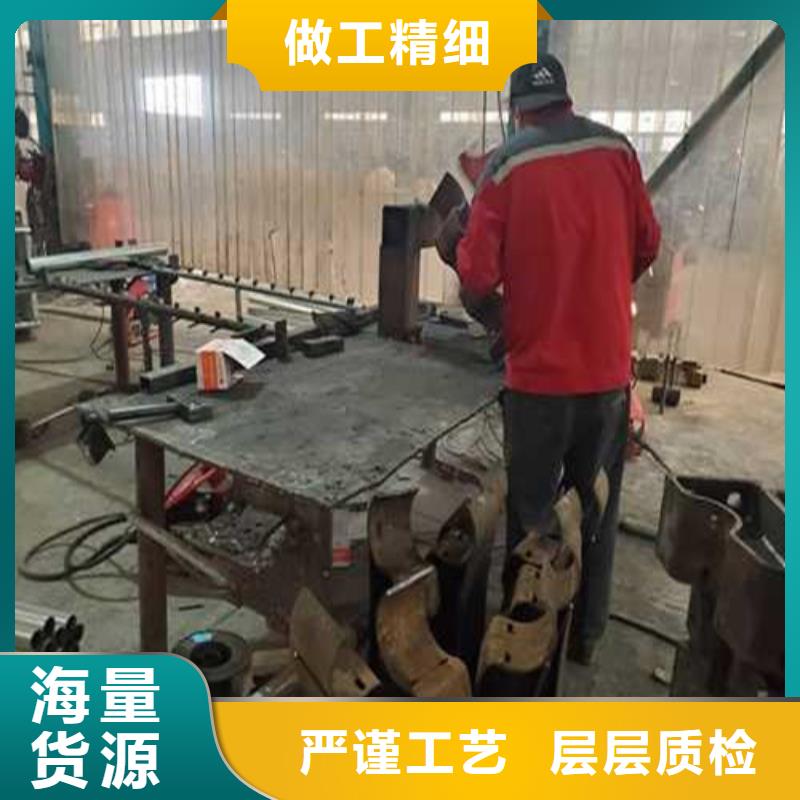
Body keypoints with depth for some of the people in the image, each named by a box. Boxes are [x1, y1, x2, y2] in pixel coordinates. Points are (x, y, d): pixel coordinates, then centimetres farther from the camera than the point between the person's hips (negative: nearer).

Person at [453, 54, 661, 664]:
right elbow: (648, 245, 8)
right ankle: (586, 634, 32)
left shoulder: (507, 164, -8)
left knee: (532, 510, 12)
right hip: (608, 367, 3)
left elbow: (478, 277, -14)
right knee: (596, 508, 17)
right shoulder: (617, 148, 2)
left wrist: (484, 306, 8)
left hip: (539, 370, -3)